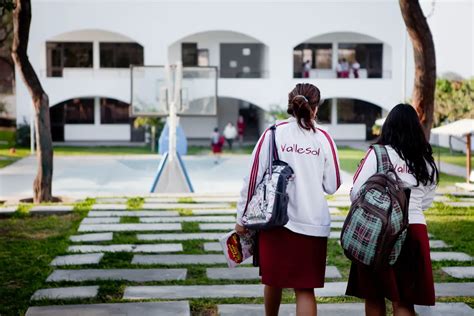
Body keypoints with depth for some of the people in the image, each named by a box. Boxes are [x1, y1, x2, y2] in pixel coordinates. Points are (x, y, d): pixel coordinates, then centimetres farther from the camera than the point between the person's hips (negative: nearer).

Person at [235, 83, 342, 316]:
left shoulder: (273, 134, -1)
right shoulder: (323, 138, 0)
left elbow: (253, 177, -3)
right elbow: (332, 185, 2)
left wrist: (242, 217, 5)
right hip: (312, 222, -1)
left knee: (273, 280, 20)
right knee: (305, 289, 4)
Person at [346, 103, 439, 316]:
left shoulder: (377, 153, -6)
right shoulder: (427, 161, 7)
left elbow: (356, 193, -7)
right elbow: (427, 202, 15)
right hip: (414, 229, 3)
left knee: (373, 298, 12)